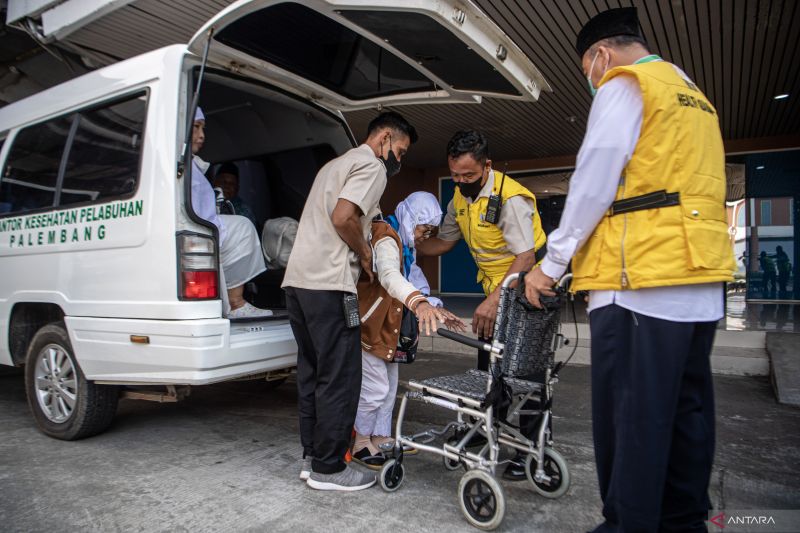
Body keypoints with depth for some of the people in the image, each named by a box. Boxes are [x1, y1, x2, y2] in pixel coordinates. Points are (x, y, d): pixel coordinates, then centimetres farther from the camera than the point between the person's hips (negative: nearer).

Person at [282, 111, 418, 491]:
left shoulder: (338, 164, 28)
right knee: (340, 377, -2)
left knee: (312, 372, 14)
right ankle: (328, 468, 6)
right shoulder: (372, 166, -3)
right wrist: (365, 254, -3)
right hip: (328, 284, -10)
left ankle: (312, 457, 22)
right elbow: (343, 217, -18)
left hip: (298, 278, 10)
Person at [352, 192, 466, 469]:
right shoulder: (385, 239, -24)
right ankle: (359, 443, 12)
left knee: (389, 383, 17)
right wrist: (418, 303, -62)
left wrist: (436, 309, -1)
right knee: (374, 387, -7)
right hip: (366, 323, -11)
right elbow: (389, 275, -44)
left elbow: (412, 278, 13)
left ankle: (381, 437, 31)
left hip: (384, 324, 11)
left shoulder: (402, 242, 10)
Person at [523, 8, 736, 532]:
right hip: (704, 277, 9)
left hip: (643, 277, -9)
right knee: (687, 406, 12)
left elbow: (593, 184, -9)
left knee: (630, 414, -4)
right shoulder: (695, 96, 25)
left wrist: (552, 263, -4)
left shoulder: (623, 86, 0)